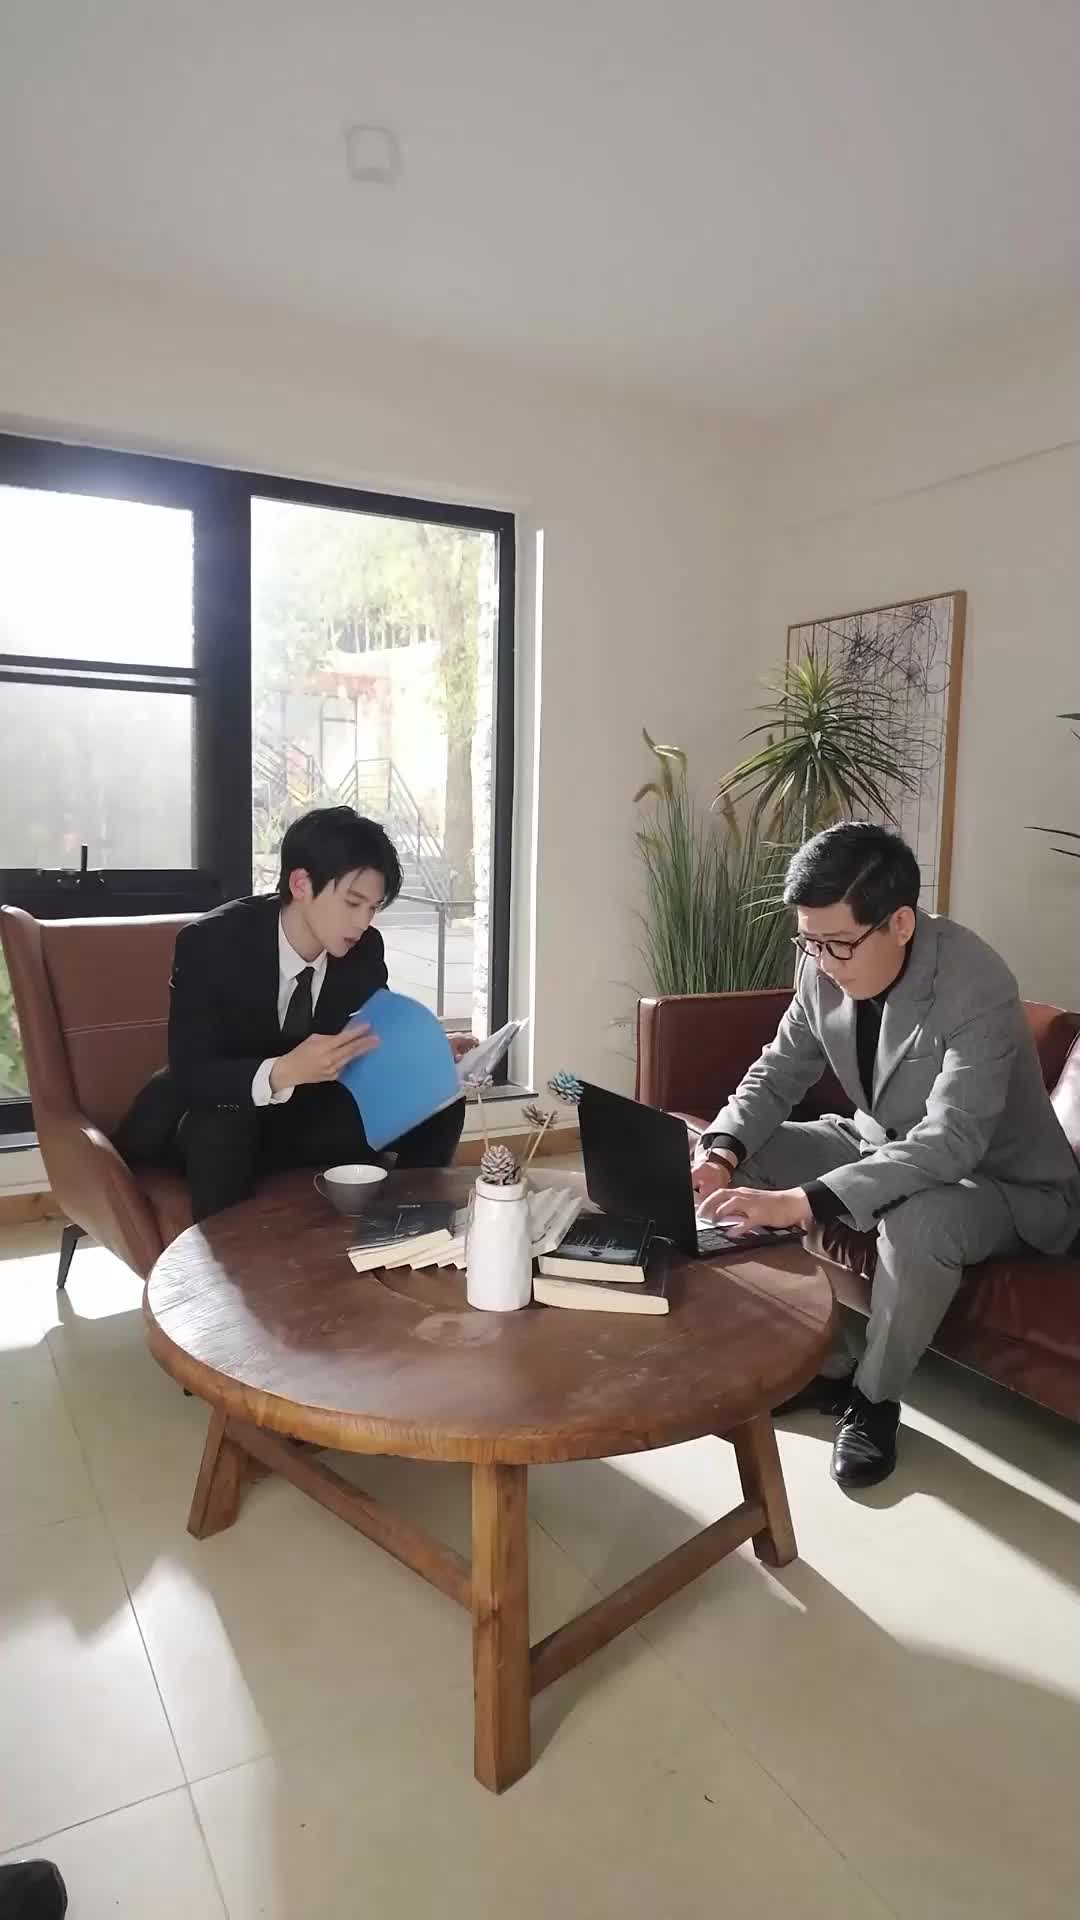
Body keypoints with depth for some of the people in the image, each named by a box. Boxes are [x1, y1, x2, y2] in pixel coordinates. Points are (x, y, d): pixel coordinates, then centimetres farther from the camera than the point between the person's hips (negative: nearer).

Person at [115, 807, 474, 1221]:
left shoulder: (365, 948, -12)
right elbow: (189, 1075, -31)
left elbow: (378, 1039, 0)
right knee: (222, 1127, -39)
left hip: (301, 1111, 4)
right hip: (208, 1121, -4)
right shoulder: (210, 942, -26)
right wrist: (284, 1071, -48)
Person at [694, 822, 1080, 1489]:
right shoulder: (825, 966, -13)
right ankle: (826, 1361, 4)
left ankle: (875, 1396, -7)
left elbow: (950, 1143, -40)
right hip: (886, 1144, 7)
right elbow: (781, 1069, -2)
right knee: (745, 1160, -7)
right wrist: (721, 1152, -22)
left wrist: (801, 1202, -49)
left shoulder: (976, 987, -33)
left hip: (1004, 1180, -7)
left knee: (916, 1223, -38)